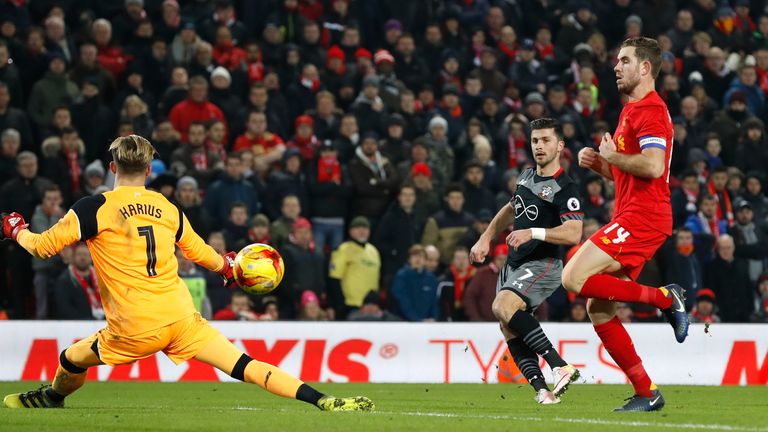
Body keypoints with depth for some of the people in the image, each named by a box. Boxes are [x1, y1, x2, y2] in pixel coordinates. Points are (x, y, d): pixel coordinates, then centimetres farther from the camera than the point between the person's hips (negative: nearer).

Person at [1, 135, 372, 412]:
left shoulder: (95, 209, -3)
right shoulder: (169, 209, 11)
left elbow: (43, 247, 0)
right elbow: (202, 254, 23)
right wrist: (227, 267, 46)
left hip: (136, 330, -3)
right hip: (182, 317, 3)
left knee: (72, 359, 21)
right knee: (246, 367, -1)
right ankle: (326, 402, -11)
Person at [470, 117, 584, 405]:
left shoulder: (565, 188, -13)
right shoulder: (527, 176, 13)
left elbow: (573, 234, -23)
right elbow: (510, 209, 31)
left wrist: (533, 233, -32)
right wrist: (485, 239, 24)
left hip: (542, 264, -9)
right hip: (514, 263, 9)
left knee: (503, 306, -30)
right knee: (509, 329, -2)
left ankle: (560, 366, -31)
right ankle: (542, 390, -7)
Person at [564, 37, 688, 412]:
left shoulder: (649, 109, -10)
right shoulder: (632, 110, 23)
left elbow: (653, 166, -25)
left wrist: (612, 156, -10)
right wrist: (598, 163, 12)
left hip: (641, 218, -10)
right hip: (632, 216, 10)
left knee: (574, 278, -20)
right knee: (598, 309, 5)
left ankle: (663, 297, -11)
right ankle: (646, 392, 6)